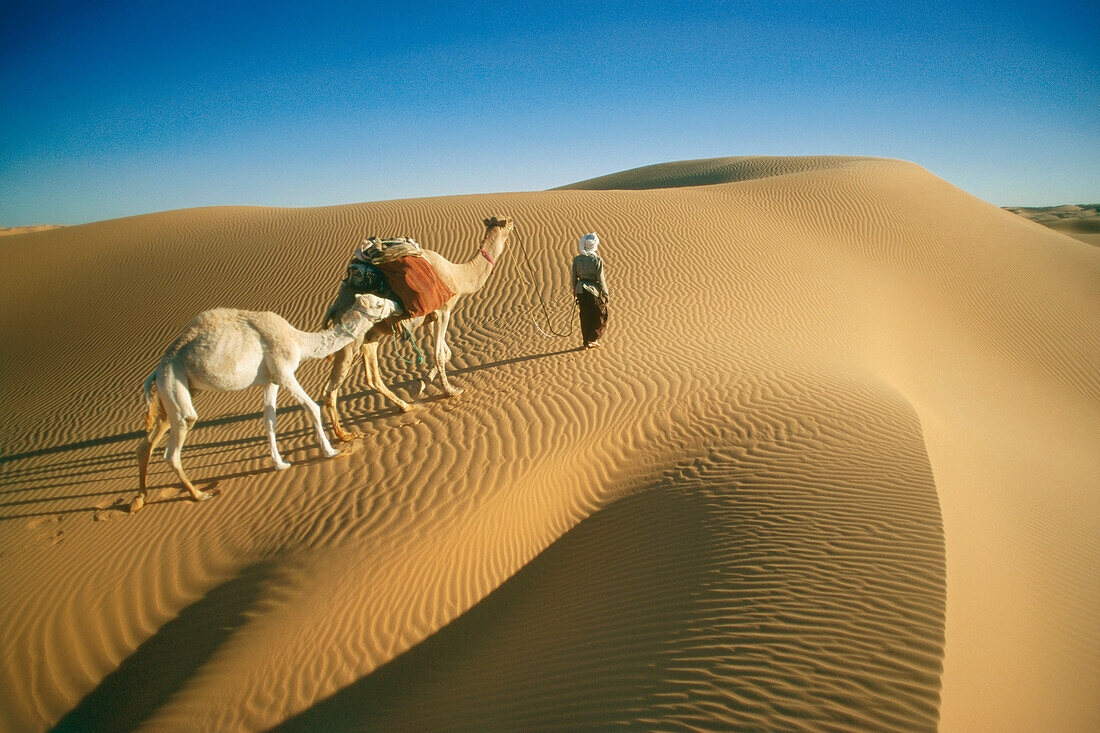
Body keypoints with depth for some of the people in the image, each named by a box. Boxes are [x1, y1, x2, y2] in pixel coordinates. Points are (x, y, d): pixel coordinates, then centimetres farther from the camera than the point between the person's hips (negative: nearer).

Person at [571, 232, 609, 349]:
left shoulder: (577, 259, -1)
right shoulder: (597, 260, -13)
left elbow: (574, 278, 4)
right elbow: (601, 279, -11)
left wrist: (575, 294, 14)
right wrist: (606, 294, -1)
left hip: (580, 290, 5)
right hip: (593, 291, -4)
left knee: (584, 317, 14)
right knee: (601, 315, 13)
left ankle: (587, 342, 20)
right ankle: (593, 339, 12)